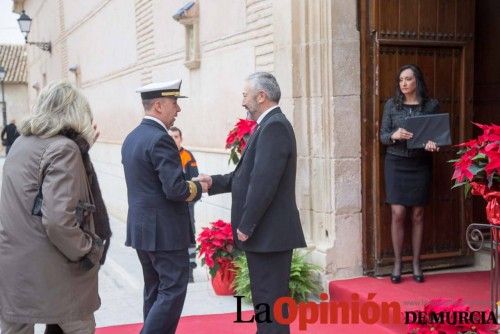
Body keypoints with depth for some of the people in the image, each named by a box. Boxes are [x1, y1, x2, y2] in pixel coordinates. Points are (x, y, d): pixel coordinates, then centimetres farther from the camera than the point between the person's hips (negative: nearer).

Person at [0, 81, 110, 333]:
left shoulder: (21, 143, 9)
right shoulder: (64, 148, -15)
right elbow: (58, 219, -25)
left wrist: (82, 145, 15)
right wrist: (89, 251, -11)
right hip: (52, 274, -7)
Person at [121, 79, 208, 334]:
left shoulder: (131, 138, 11)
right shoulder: (160, 139, -18)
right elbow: (175, 190, -24)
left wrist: (188, 184, 12)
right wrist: (198, 187, -5)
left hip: (141, 227, 9)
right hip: (165, 230, -9)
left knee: (155, 291, 16)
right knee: (173, 291, -2)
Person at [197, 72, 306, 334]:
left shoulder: (274, 126, -17)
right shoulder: (269, 125, 14)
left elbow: (264, 182, -24)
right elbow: (248, 174, 16)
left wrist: (246, 226, -19)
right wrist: (214, 182, 9)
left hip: (269, 232, -10)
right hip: (264, 232, 10)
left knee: (270, 301, -2)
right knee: (264, 298, 19)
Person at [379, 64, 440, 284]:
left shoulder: (431, 105, 3)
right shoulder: (391, 104, 4)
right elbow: (382, 136, 3)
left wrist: (433, 144, -17)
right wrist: (394, 135, -19)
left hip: (420, 164, 0)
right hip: (396, 163, 0)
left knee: (417, 214, 5)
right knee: (398, 213, -5)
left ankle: (416, 263, 15)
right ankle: (397, 263, 7)